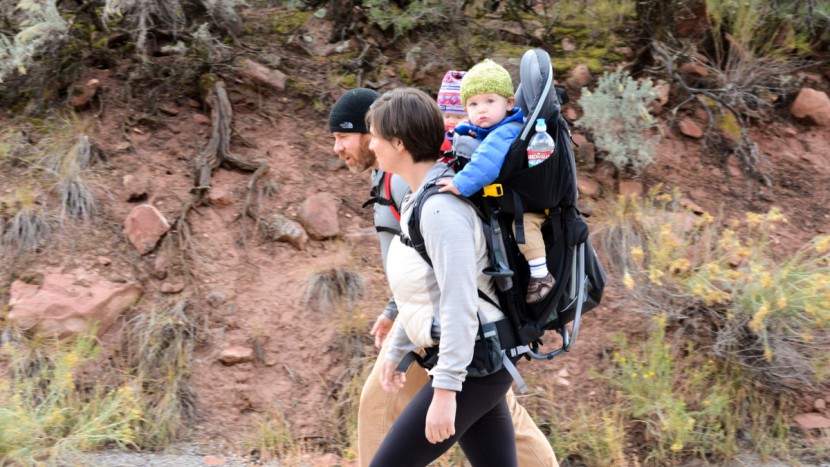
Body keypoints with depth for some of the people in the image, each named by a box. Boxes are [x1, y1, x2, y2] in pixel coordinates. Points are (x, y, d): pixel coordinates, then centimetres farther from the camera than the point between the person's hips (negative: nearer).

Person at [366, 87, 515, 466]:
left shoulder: (441, 207, -20)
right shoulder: (420, 200, 11)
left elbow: (460, 304, -24)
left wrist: (445, 391, -25)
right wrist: (396, 350, 27)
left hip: (473, 367, -10)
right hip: (474, 363, 10)